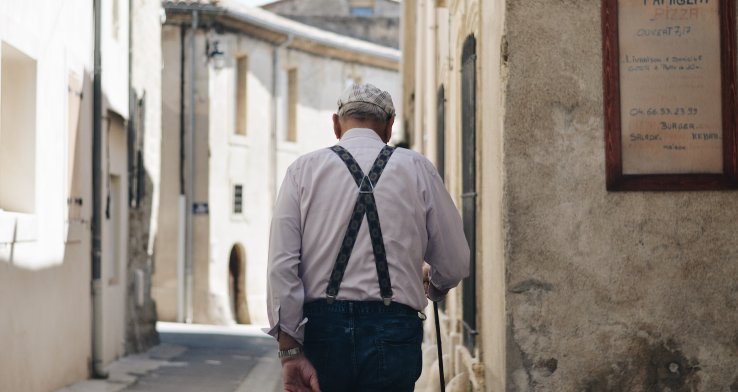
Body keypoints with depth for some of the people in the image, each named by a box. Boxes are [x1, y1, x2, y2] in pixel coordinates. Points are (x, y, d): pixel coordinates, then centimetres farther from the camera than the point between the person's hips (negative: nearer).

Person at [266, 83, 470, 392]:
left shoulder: (303, 170, 6)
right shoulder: (418, 169, 7)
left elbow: (281, 265, -4)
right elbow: (454, 265, 8)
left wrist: (290, 351, -4)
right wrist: (432, 286, 32)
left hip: (322, 331, 1)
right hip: (392, 334, -1)